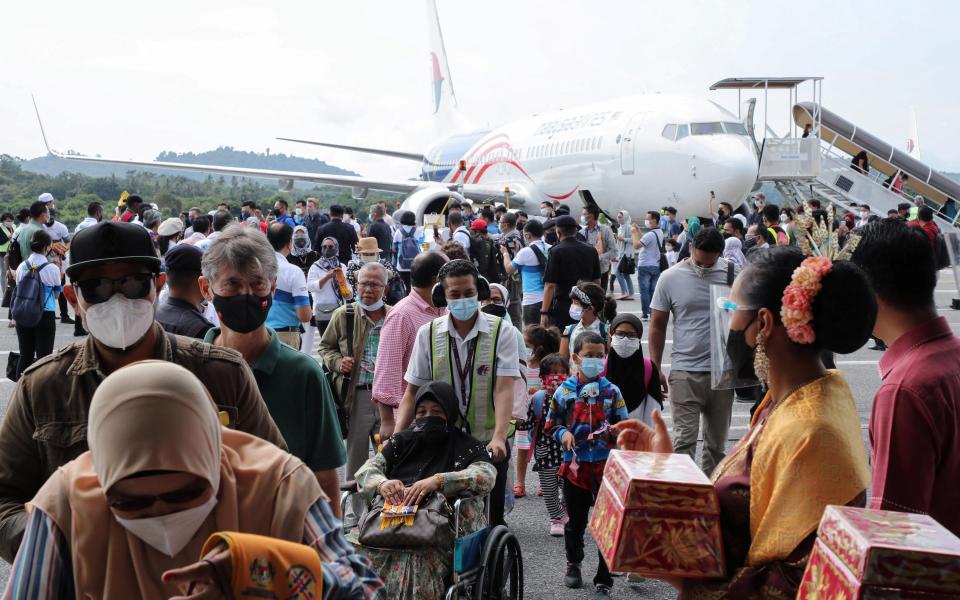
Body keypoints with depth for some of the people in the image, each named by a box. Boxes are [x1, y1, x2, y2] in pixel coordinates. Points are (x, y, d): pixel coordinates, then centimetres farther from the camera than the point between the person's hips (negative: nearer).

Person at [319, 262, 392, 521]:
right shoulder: (343, 316, 2)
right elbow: (325, 346, 13)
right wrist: (337, 362, -8)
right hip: (356, 395, 0)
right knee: (356, 458, 10)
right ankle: (356, 513, 23)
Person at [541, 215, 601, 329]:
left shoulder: (556, 251, -10)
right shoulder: (591, 250, 6)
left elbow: (550, 285, -14)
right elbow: (597, 281, 12)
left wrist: (544, 313, -12)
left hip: (562, 307, -5)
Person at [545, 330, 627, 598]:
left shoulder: (611, 391, 0)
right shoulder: (564, 391, 0)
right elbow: (551, 424, 8)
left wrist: (614, 432, -15)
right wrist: (563, 433, -11)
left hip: (605, 465, -1)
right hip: (575, 464, 1)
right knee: (575, 520, 16)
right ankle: (573, 563, 40)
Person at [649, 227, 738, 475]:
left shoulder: (732, 273, 1)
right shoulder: (670, 278, -2)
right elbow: (657, 326, 4)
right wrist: (655, 369, 2)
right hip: (685, 373, -2)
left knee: (717, 443, 13)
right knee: (684, 440, -6)